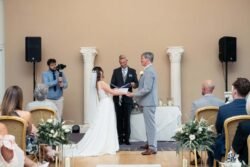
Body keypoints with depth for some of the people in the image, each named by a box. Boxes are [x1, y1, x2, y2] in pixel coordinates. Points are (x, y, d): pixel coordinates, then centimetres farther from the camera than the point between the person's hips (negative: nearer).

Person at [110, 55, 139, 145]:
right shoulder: (116, 71, 9)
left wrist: (133, 84, -19)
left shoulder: (132, 71, 8)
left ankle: (127, 138, 7)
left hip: (128, 98, 0)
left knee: (127, 119, 1)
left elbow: (137, 84, 4)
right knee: (119, 119, 4)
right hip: (118, 98, 1)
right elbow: (112, 84, 4)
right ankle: (120, 138, 9)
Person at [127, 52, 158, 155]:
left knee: (150, 124, -6)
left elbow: (147, 89, -23)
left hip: (149, 102, -10)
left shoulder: (149, 71, -17)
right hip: (148, 102, 10)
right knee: (149, 124, 16)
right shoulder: (149, 70, 15)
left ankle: (152, 148, -1)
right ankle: (150, 144, 26)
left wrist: (133, 94, -16)